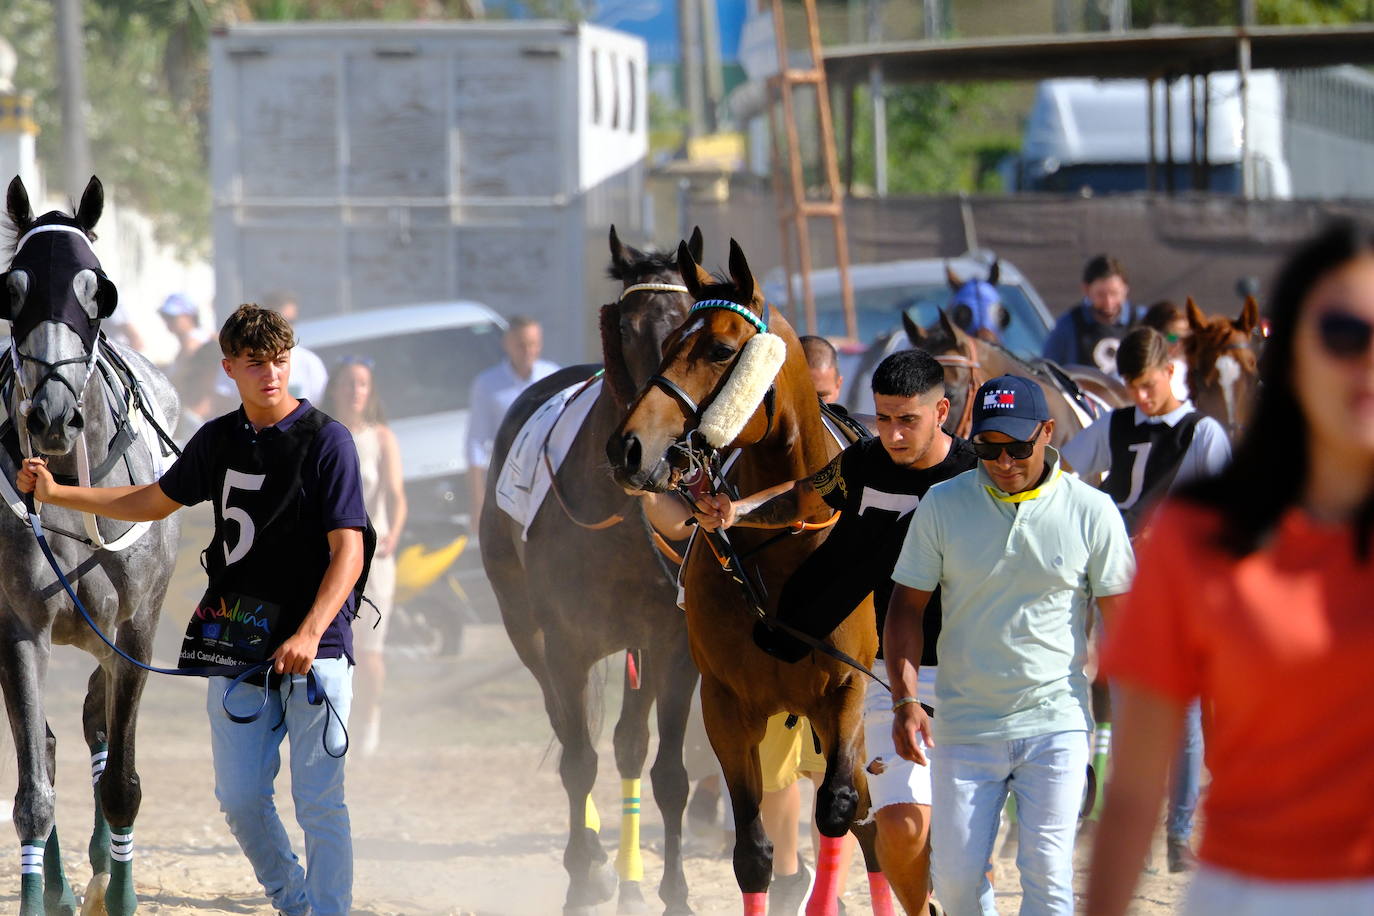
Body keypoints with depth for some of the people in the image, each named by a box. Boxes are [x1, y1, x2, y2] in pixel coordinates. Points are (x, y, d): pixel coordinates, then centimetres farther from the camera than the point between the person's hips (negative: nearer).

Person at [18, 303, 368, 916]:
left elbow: (349, 550, -12)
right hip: (236, 643, 5)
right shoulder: (218, 440, 9)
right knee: (240, 798, 7)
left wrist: (308, 634, -24)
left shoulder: (327, 441, -7)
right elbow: (154, 502, 25)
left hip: (314, 649, -5)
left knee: (319, 804, -6)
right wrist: (56, 493, 19)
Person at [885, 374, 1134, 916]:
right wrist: (906, 700, -7)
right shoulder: (942, 506, 1)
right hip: (965, 725, 2)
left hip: (1056, 726, -2)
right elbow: (907, 606, 5)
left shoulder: (1092, 512, -3)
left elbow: (1120, 621, 2)